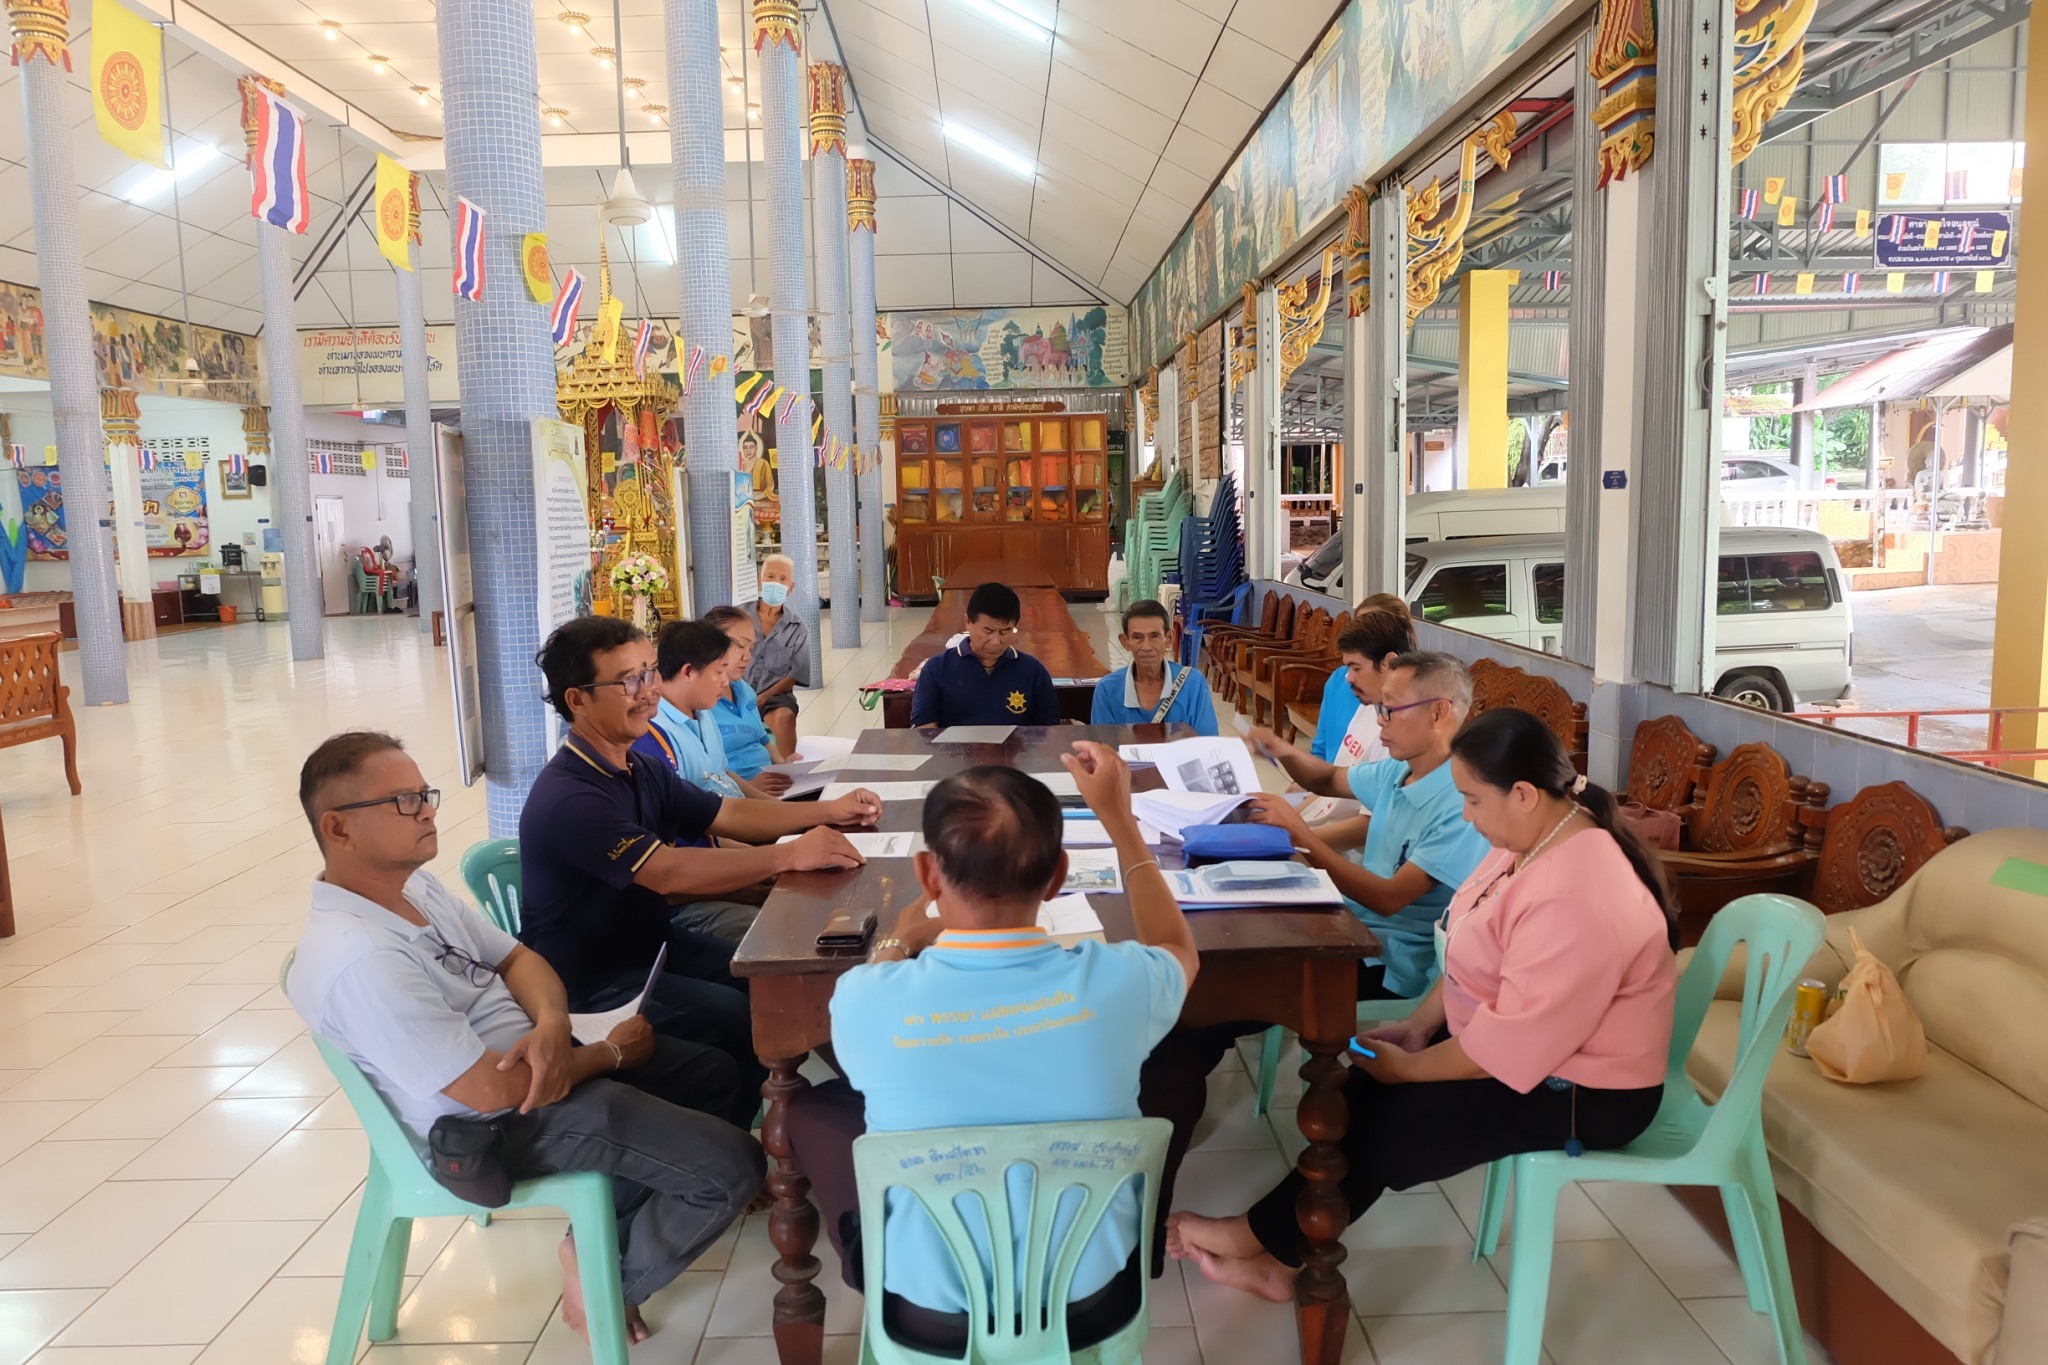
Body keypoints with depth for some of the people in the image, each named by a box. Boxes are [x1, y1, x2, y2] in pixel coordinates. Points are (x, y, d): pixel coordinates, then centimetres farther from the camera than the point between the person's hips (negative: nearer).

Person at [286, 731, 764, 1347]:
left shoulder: (416, 887, 2)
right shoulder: (359, 959, -29)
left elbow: (518, 958, 9)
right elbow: (492, 1091, -28)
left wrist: (552, 1026, -15)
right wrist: (610, 1053, -12)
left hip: (542, 1055, 10)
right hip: (500, 1125, -10)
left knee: (719, 1076, 16)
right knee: (733, 1167, -14)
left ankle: (603, 1232, 20)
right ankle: (610, 1283, 10)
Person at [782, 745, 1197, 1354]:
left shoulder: (867, 999, -26)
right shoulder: (1114, 983, -24)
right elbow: (1179, 950, 3)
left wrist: (901, 940, 20)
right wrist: (1118, 817, 5)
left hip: (928, 1308, -1)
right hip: (1092, 1298, 1)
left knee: (811, 1107, 22)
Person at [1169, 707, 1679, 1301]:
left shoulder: (1577, 897, -33)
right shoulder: (1535, 839, -1)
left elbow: (1514, 1041, -31)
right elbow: (1476, 956, 9)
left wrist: (1408, 1066, -18)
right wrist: (1418, 1025, 1)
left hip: (1579, 1093, -9)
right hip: (1533, 1043, 9)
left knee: (1388, 1122, -10)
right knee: (1365, 1092, -2)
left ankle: (1264, 1236, 10)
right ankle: (1277, 1254, 5)